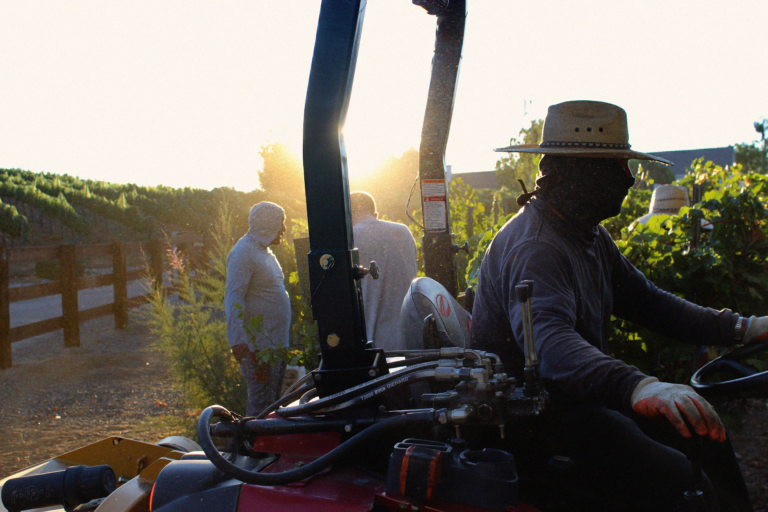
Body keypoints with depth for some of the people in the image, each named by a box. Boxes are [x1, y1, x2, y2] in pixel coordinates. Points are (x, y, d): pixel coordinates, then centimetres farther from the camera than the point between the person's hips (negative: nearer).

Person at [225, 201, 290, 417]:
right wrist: (237, 340, -30)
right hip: (259, 345, -10)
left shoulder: (265, 250, 17)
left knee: (273, 399, 15)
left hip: (277, 342, 10)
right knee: (261, 403, -8)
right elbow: (234, 298, -21)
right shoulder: (243, 252, -13)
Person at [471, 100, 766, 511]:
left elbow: (646, 301, 13)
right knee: (669, 475, -23)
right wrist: (638, 388, -55)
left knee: (703, 431, 7)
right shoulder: (533, 246, -23)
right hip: (533, 417, -10)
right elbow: (547, 342, -40)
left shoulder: (589, 237, 12)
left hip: (576, 393, 10)